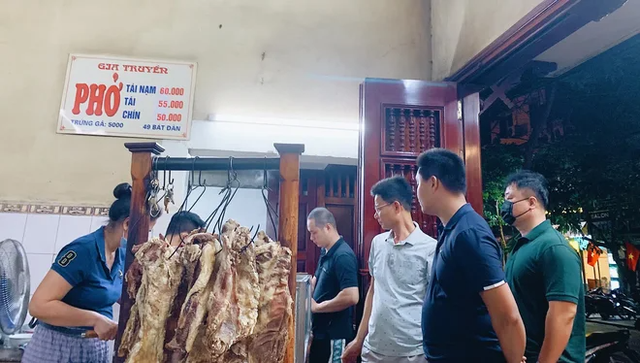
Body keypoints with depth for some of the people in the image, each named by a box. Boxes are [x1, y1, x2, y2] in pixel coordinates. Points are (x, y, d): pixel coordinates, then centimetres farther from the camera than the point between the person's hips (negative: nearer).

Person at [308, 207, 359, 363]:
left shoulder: (343, 256, -21)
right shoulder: (325, 252, 8)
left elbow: (351, 297, -31)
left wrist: (317, 307, -20)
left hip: (335, 335, -9)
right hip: (320, 331, 9)